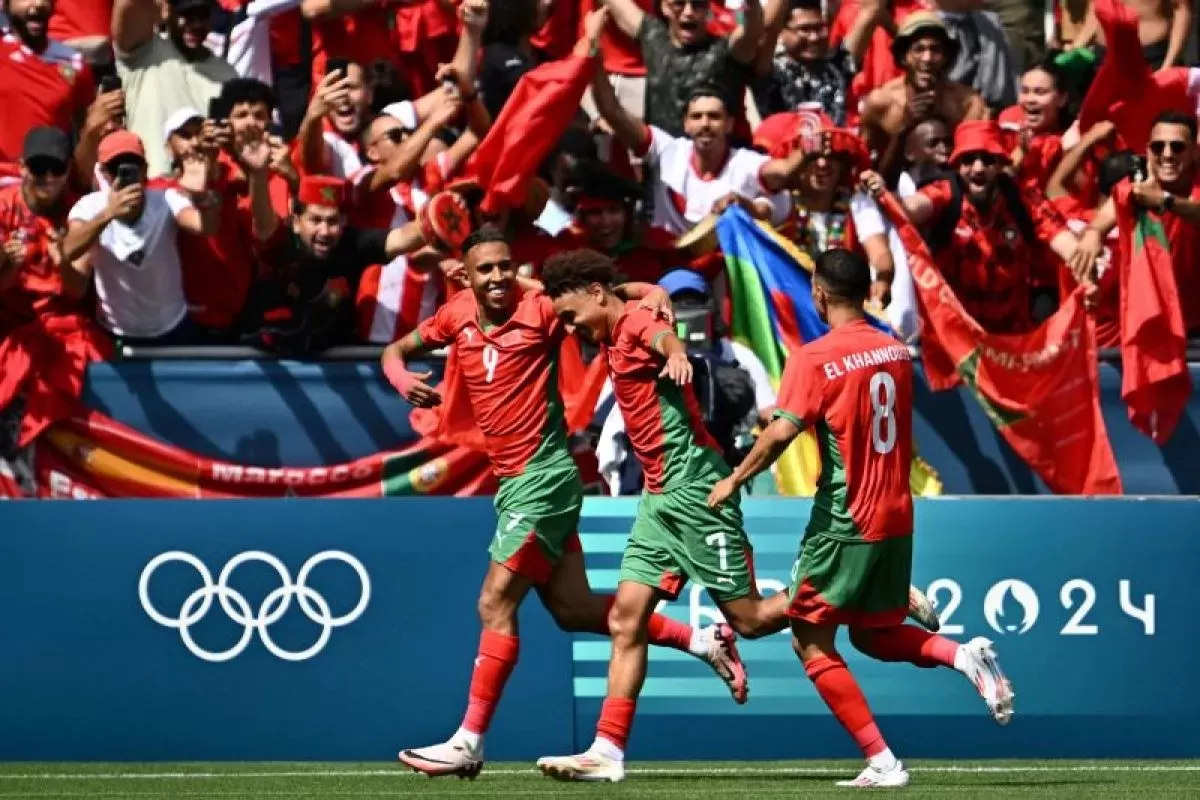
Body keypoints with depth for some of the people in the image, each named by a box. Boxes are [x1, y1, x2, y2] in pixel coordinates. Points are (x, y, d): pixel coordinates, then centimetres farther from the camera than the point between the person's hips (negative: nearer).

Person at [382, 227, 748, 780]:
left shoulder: (540, 309, -11)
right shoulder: (457, 316, 7)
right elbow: (396, 350, 19)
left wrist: (656, 299, -29)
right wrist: (401, 378, -4)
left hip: (543, 476, -8)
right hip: (512, 481, 8)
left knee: (496, 604, -10)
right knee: (573, 609, 11)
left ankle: (469, 741, -6)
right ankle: (701, 641, 21)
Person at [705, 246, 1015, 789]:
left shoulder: (815, 358, -13)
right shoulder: (896, 351, 8)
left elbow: (781, 433, -21)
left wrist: (734, 481, -9)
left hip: (844, 522, -7)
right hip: (897, 517, 7)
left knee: (811, 642, 4)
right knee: (873, 636, 23)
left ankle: (882, 762, -4)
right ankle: (963, 655, -3)